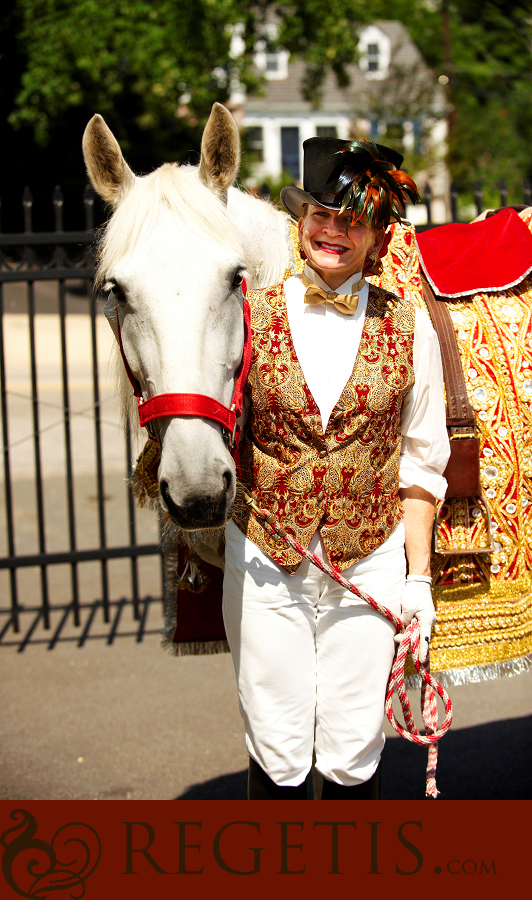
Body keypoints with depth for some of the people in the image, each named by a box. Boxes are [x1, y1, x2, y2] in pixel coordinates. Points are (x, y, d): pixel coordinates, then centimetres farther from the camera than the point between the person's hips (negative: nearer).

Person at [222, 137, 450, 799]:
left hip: (371, 562, 1)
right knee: (277, 751, 7)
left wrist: (419, 577, 3)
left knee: (354, 751, 8)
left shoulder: (408, 328, 0)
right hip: (264, 562, 0)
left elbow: (422, 464, 4)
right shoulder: (250, 316, -3)